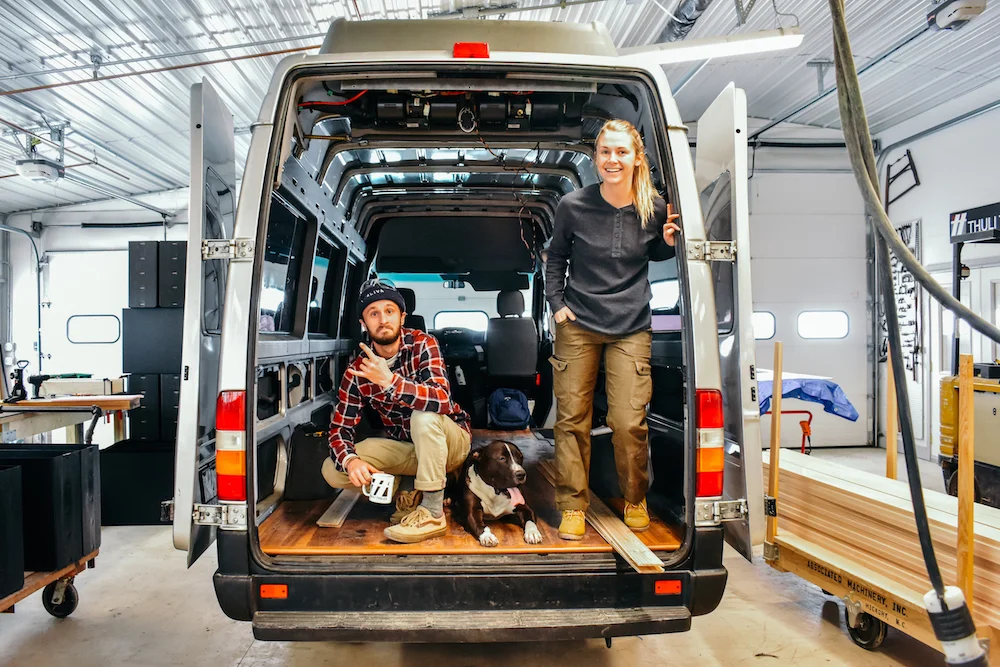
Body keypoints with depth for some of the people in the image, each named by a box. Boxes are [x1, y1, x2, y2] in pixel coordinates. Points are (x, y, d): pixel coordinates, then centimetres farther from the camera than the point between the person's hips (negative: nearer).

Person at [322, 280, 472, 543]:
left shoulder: (423, 344, -19)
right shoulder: (358, 369, -9)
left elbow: (442, 400, -34)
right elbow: (339, 427, -8)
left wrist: (390, 381, -46)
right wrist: (350, 460, -29)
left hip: (450, 440, -3)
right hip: (404, 447, 4)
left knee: (424, 416, -37)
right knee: (332, 470, -14)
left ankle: (433, 513, -25)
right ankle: (410, 494, -1)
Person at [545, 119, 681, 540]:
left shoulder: (654, 208, -2)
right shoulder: (573, 206, -5)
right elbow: (555, 258, 10)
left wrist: (669, 242, -4)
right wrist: (557, 303, 1)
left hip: (631, 328, 0)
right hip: (578, 324, 0)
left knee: (629, 422, -4)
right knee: (571, 418, 3)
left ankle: (635, 499, 23)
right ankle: (573, 506, 18)